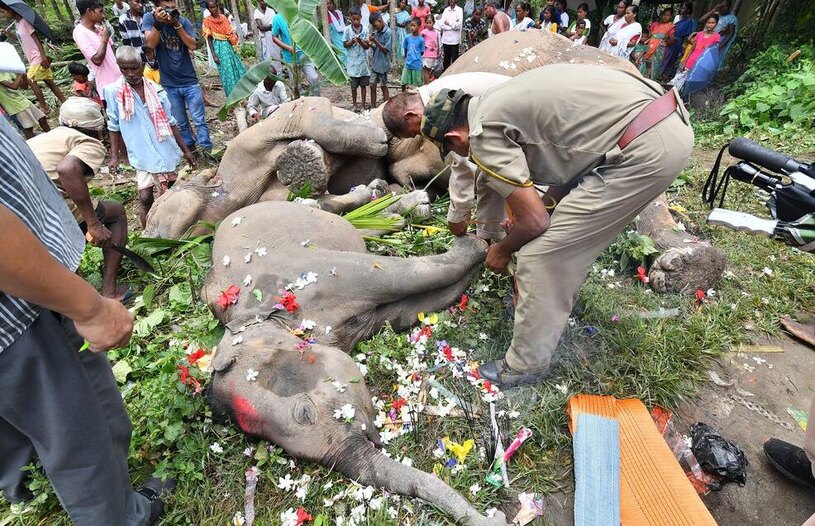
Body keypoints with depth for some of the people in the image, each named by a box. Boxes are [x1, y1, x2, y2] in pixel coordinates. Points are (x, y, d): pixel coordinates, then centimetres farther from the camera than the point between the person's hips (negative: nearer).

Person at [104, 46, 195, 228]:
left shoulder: (156, 90, -2)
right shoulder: (113, 92, -6)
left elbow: (170, 122, 6)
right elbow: (114, 127, 2)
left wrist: (185, 150, 7)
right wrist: (114, 156, -3)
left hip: (166, 150, 3)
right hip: (142, 155, -2)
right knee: (145, 197, -9)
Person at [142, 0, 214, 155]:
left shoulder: (183, 21, 2)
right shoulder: (149, 18, 1)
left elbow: (193, 46, -9)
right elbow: (151, 43, -11)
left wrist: (177, 24, -16)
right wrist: (158, 22, -21)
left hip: (190, 81, 0)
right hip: (169, 84, 0)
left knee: (199, 120, -3)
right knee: (180, 123, 8)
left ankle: (206, 149, 4)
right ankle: (189, 147, 23)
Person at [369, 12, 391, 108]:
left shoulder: (387, 32, -12)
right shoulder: (376, 32, 7)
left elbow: (386, 50, -14)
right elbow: (376, 48, 12)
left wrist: (375, 41, -18)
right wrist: (371, 44, -8)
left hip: (383, 64, -6)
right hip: (374, 63, 6)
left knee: (383, 86, 3)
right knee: (372, 86, 6)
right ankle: (373, 107, 15)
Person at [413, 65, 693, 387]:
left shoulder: (483, 133, -8)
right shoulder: (499, 103, 19)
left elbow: (534, 221, -8)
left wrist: (503, 249, 13)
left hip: (645, 148, -10)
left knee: (540, 254, -4)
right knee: (572, 236, 25)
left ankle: (526, 366, 12)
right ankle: (554, 305, 44)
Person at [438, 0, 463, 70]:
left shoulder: (459, 10, 1)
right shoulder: (446, 10, 11)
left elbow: (458, 25, -10)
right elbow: (441, 24, 1)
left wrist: (448, 23, -1)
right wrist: (453, 25, -7)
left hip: (455, 39, -3)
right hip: (446, 38, 4)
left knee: (454, 59, -3)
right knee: (446, 59, 10)